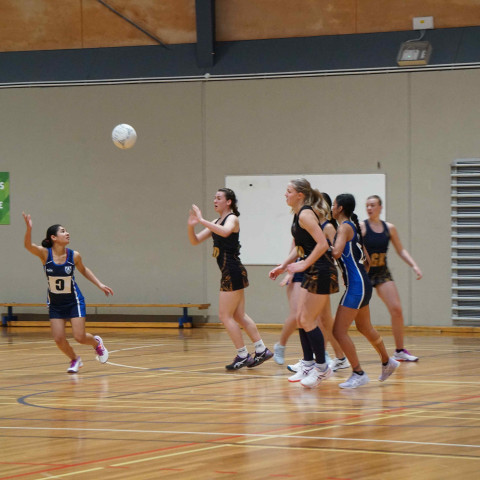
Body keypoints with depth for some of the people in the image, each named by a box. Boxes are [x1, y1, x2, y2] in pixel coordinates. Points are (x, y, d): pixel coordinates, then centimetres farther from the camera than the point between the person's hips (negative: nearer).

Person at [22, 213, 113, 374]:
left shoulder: (74, 256, -12)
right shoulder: (45, 253, -17)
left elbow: (83, 270, 10)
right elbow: (28, 245, -36)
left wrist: (100, 285, 6)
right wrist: (29, 229, -55)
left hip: (74, 301, -1)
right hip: (55, 303, 1)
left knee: (79, 337, -7)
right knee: (59, 339, -5)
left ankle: (97, 343, 28)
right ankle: (75, 360, 24)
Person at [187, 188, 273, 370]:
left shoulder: (232, 219, -9)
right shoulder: (216, 223, 16)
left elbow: (225, 231, -34)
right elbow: (195, 240, 13)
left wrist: (202, 220, -34)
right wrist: (191, 226, -6)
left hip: (233, 272, -9)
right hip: (229, 273, 9)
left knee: (225, 316, -6)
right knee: (239, 316, 13)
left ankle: (243, 355, -1)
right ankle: (261, 350, 18)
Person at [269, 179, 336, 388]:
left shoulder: (305, 214, -17)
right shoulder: (298, 215, 13)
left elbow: (322, 244, -25)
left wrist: (303, 265, -21)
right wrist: (283, 266, 15)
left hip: (321, 272, -10)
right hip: (311, 273, 10)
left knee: (307, 320, -5)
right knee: (300, 318, 11)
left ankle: (322, 367, 4)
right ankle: (308, 364, 20)